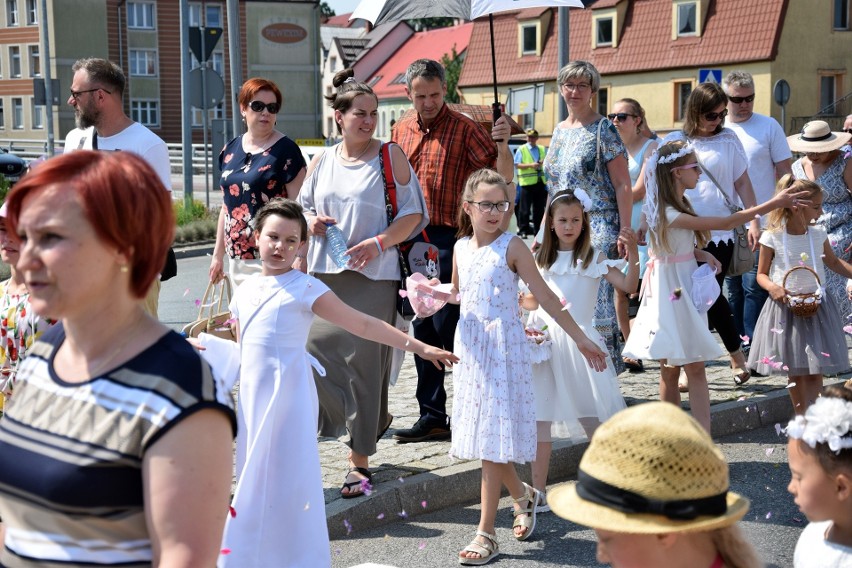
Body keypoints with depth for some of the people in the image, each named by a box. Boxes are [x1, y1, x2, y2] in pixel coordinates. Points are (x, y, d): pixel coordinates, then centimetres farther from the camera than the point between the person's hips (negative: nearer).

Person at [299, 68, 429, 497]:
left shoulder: (390, 156, 1)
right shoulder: (321, 161, 12)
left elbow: (413, 212, 0)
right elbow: (303, 206, 22)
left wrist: (378, 242, -14)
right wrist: (311, 222, -1)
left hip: (373, 276, -4)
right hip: (323, 274, 4)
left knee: (363, 361, -4)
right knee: (318, 349, -2)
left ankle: (359, 460, 5)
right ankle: (372, 422, 23)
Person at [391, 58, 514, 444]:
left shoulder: (464, 128, -5)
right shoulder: (402, 130, 12)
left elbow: (503, 176, -12)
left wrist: (502, 144, -28)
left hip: (447, 239, -6)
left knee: (449, 328, -8)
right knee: (422, 329, 9)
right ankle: (432, 416, 18)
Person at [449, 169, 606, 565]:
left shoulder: (512, 247, -7)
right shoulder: (461, 247, 7)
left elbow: (546, 298, -6)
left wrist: (581, 338, -7)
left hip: (503, 347, -5)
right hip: (470, 347, 5)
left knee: (493, 441, -6)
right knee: (479, 435, 10)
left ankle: (486, 534, 0)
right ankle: (523, 496, 35)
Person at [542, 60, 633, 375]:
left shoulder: (603, 129, -4)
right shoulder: (559, 131, 15)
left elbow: (622, 185, -8)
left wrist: (625, 232, -16)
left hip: (597, 228, -7)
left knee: (596, 301, -9)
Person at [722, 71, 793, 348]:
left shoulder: (769, 126, 0)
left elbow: (785, 173, 1)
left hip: (761, 224, -3)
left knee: (754, 287, -8)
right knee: (733, 288, 10)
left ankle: (752, 347, -2)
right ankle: (738, 346, 20)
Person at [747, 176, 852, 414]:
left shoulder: (818, 234, 2)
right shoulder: (772, 237, -10)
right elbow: (761, 274, -2)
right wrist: (773, 287, -21)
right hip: (786, 308, -3)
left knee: (816, 371, 1)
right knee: (795, 371, 7)